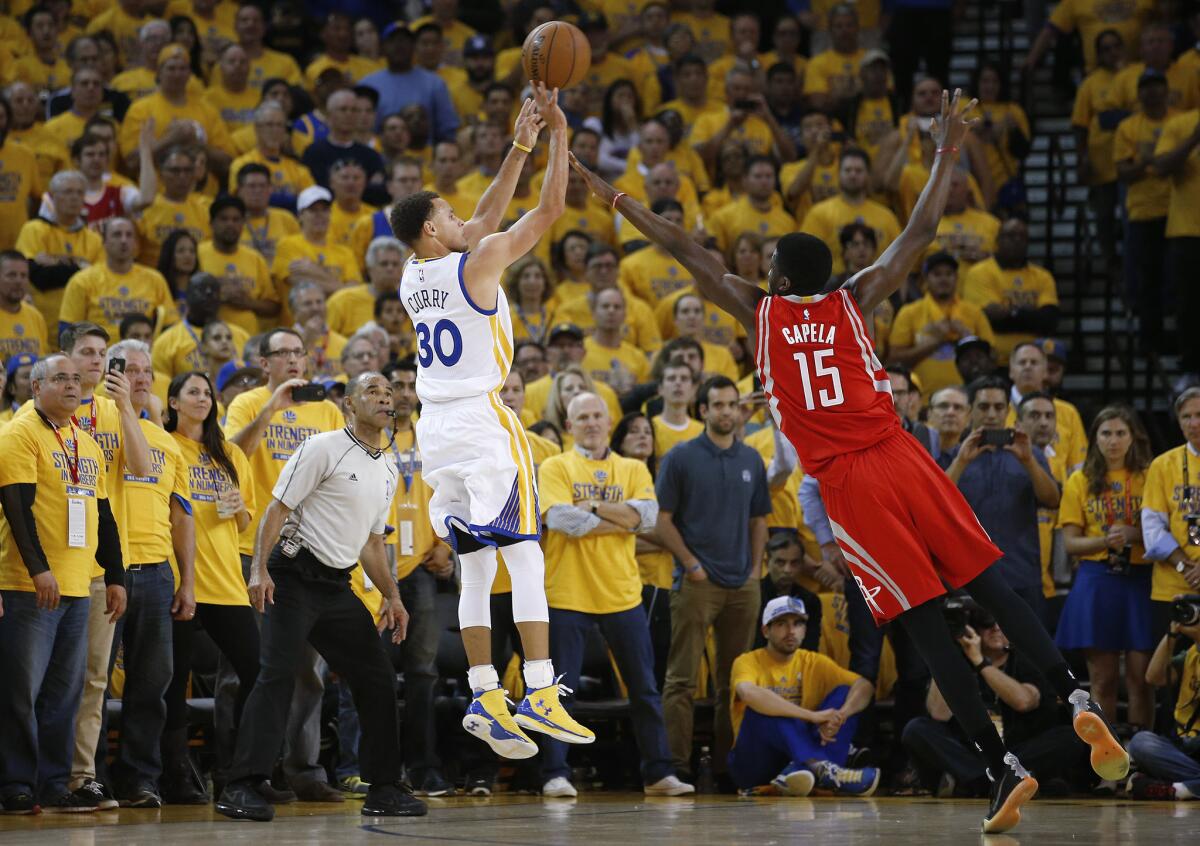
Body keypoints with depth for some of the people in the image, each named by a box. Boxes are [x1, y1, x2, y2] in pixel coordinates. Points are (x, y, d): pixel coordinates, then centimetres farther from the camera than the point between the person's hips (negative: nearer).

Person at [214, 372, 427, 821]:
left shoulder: (387, 472, 16)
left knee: (378, 678, 7)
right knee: (279, 674, -17)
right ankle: (242, 787, -20)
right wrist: (259, 570, -22)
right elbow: (277, 508, -12)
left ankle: (384, 789, 16)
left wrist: (391, 595, 15)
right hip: (294, 578, -8)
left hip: (337, 586, 8)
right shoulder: (324, 448, -8)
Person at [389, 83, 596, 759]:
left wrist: (521, 146, 21)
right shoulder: (477, 265, -10)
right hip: (482, 421, -8)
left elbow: (488, 218, 21)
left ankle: (485, 698, 6)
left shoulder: (413, 279, 11)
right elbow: (551, 210, -6)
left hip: (436, 426, 8)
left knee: (475, 565, 9)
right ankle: (539, 695, -13)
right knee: (526, 557, -7)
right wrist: (559, 134, 2)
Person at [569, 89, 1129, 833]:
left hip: (846, 483, -2)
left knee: (927, 627, -4)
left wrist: (613, 198, 24)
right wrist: (947, 154, 23)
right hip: (899, 458, 2)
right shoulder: (854, 301, 11)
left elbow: (685, 249, 16)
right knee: (992, 587, 1)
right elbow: (921, 233, 14)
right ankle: (1076, 697, -20)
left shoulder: (759, 312, 9)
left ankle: (1005, 767, -10)